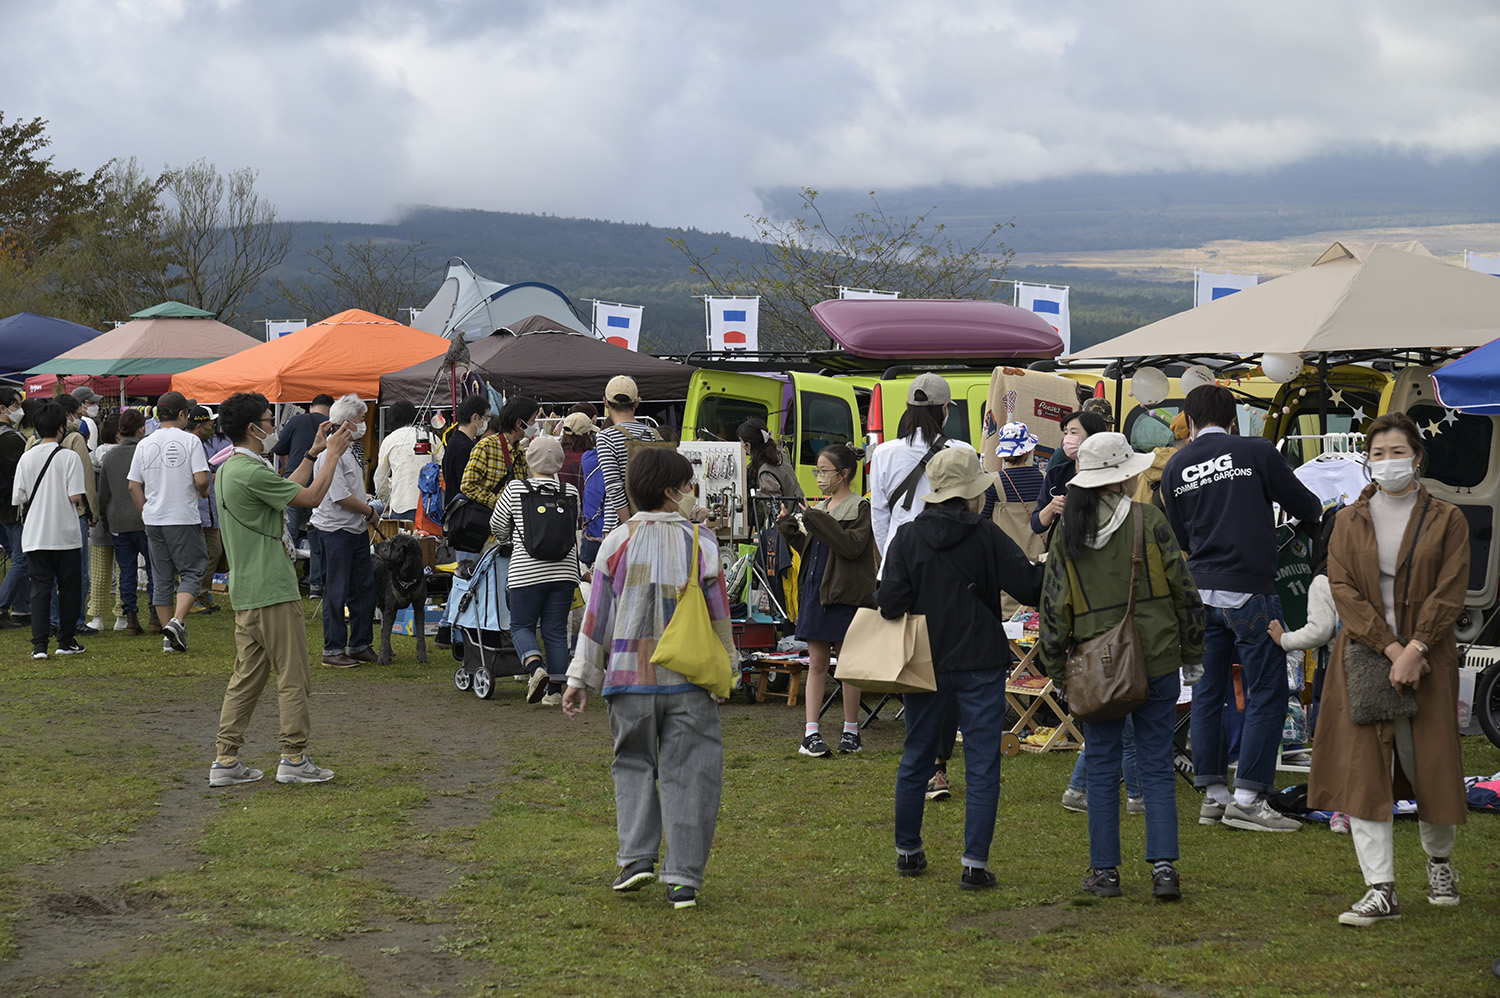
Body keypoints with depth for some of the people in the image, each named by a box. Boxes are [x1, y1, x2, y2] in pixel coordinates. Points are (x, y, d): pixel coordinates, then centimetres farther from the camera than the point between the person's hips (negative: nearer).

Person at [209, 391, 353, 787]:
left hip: (245, 591, 10)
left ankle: (225, 761, 11)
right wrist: (333, 454, -1)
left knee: (247, 676, 12)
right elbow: (311, 497, -12)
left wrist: (313, 454, 24)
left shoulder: (228, 469, 13)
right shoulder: (253, 472, -18)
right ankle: (293, 759, 4)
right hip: (273, 591, -10)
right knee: (292, 677, 0)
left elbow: (286, 489, 23)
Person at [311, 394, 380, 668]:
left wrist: (365, 497, 15)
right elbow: (340, 496, -21)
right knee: (337, 592, -3)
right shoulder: (330, 453, -18)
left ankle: (360, 645, 22)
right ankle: (333, 650, 4)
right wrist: (370, 511, -9)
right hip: (336, 530, -10)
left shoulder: (347, 450, 15)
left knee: (364, 587, 13)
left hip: (356, 529, 10)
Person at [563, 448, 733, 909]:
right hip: (689, 680, -1)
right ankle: (683, 878, 1)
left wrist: (581, 677, 7)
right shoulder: (701, 542, -4)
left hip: (630, 676, 1)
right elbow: (718, 614, 1)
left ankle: (637, 855, 3)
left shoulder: (617, 542, -1)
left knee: (633, 763, 18)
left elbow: (597, 613, 1)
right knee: (687, 772, 5)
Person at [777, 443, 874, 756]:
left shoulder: (860, 507, -6)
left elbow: (851, 546, -20)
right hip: (815, 590, 6)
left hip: (845, 595, -6)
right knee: (816, 663, 4)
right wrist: (790, 526, 6)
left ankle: (851, 731, 13)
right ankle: (810, 733, 3)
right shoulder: (822, 509, 15)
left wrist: (816, 520, -21)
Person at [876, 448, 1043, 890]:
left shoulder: (907, 537, -3)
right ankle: (975, 864, -3)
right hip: (980, 666, -3)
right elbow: (1030, 585, -9)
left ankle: (907, 851, 27)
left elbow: (890, 602, -10)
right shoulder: (986, 536, -8)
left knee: (916, 759, 17)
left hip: (925, 665, 3)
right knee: (982, 765, 1)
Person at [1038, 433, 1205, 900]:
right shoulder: (1150, 521, -5)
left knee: (1102, 769, 10)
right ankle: (1163, 865, -2)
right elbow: (1182, 589, -2)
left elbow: (1054, 607, 3)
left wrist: (1057, 670, 11)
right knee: (1157, 766, 6)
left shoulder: (1066, 535, 1)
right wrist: (1192, 650, 8)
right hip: (1158, 662, -1)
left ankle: (1105, 871, 12)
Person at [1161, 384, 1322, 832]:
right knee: (1266, 694, -1)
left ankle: (1212, 795, 15)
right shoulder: (1257, 452, -3)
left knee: (1207, 693, 12)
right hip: (1250, 590, -5)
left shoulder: (1176, 467, 9)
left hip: (1200, 592, 5)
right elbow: (1305, 506, 5)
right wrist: (1317, 511, 28)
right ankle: (1247, 798, -4)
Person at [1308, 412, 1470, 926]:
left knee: (1429, 762, 5)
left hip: (1426, 657, -1)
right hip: (1363, 655, 1)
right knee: (1362, 768, -7)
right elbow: (1343, 589, -2)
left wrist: (1413, 650, -16)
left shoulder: (1446, 520, 3)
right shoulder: (1349, 521, 7)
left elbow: (1450, 593, -5)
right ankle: (1381, 890, -5)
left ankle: (1439, 859, 34)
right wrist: (1390, 648, -13)